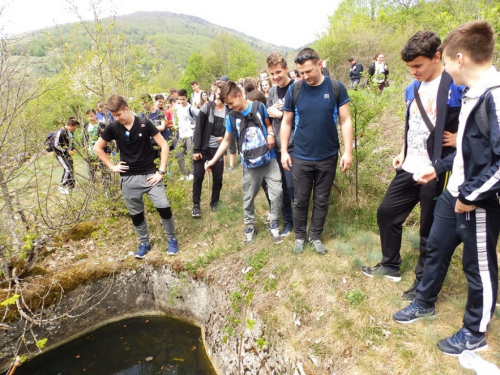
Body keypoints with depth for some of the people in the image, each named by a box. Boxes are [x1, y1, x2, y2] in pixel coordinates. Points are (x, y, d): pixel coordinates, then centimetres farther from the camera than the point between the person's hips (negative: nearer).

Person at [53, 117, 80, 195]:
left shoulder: (71, 133, 7)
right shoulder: (61, 132, -20)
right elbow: (55, 146, -21)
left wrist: (73, 149, 2)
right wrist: (67, 151, -20)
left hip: (68, 155, 9)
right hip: (61, 155, -9)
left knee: (72, 170, 11)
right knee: (67, 169, -19)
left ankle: (71, 187, 25)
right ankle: (61, 187, -4)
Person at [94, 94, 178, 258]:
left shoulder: (144, 123, -9)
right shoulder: (113, 127, -2)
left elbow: (164, 145, -6)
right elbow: (97, 148, 12)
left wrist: (161, 171, -10)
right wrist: (112, 166, 4)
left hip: (150, 174, -2)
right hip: (129, 178, 3)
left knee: (164, 208, -7)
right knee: (136, 215, 10)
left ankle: (172, 239, 15)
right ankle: (144, 243, 29)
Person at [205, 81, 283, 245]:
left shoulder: (259, 106, -4)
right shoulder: (231, 117, -3)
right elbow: (226, 141, 6)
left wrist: (270, 134, -12)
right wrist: (213, 160, 1)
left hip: (269, 160, 0)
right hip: (250, 165, 0)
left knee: (277, 193, -1)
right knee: (248, 198, 9)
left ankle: (274, 226, 18)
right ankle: (249, 226, 29)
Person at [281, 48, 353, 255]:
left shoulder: (336, 88, -5)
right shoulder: (294, 90, -4)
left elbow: (345, 121, -2)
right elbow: (286, 122, 3)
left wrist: (348, 151, -7)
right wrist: (284, 151, 0)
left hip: (328, 157, 0)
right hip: (301, 157, 0)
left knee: (321, 200, 11)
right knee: (300, 200, 9)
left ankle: (316, 236, 28)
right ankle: (299, 236, 28)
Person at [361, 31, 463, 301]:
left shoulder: (457, 86, -14)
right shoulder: (412, 88, 10)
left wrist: (461, 138, -17)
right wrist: (403, 153, 15)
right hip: (409, 168, 8)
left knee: (430, 230, 6)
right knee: (387, 212, 14)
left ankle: (424, 282, 27)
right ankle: (391, 265, 34)